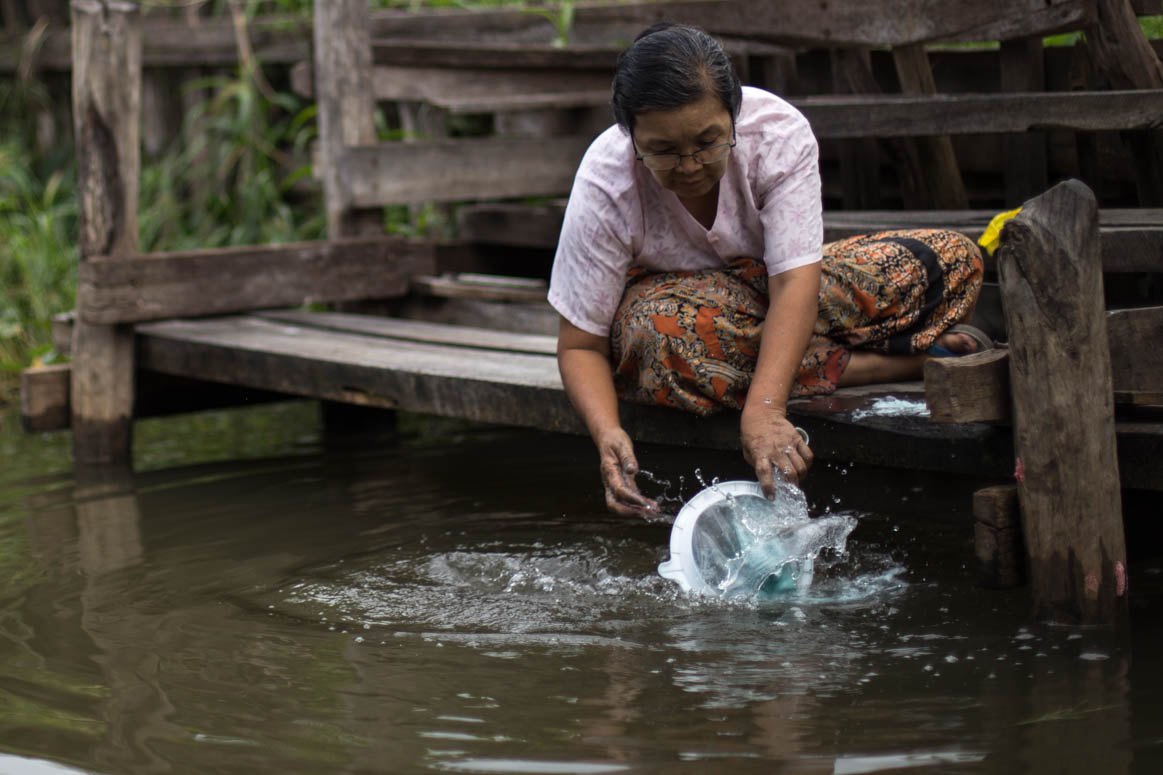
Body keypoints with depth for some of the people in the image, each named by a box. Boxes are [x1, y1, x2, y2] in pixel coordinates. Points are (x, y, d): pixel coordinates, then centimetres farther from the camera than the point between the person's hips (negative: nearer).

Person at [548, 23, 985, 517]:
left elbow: (794, 280, -31)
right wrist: (607, 433, -42)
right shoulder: (603, 187, -25)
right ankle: (898, 360, -24)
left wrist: (763, 409, -46)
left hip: (774, 298, 0)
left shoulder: (778, 132, -25)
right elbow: (580, 345, -21)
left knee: (949, 261, -19)